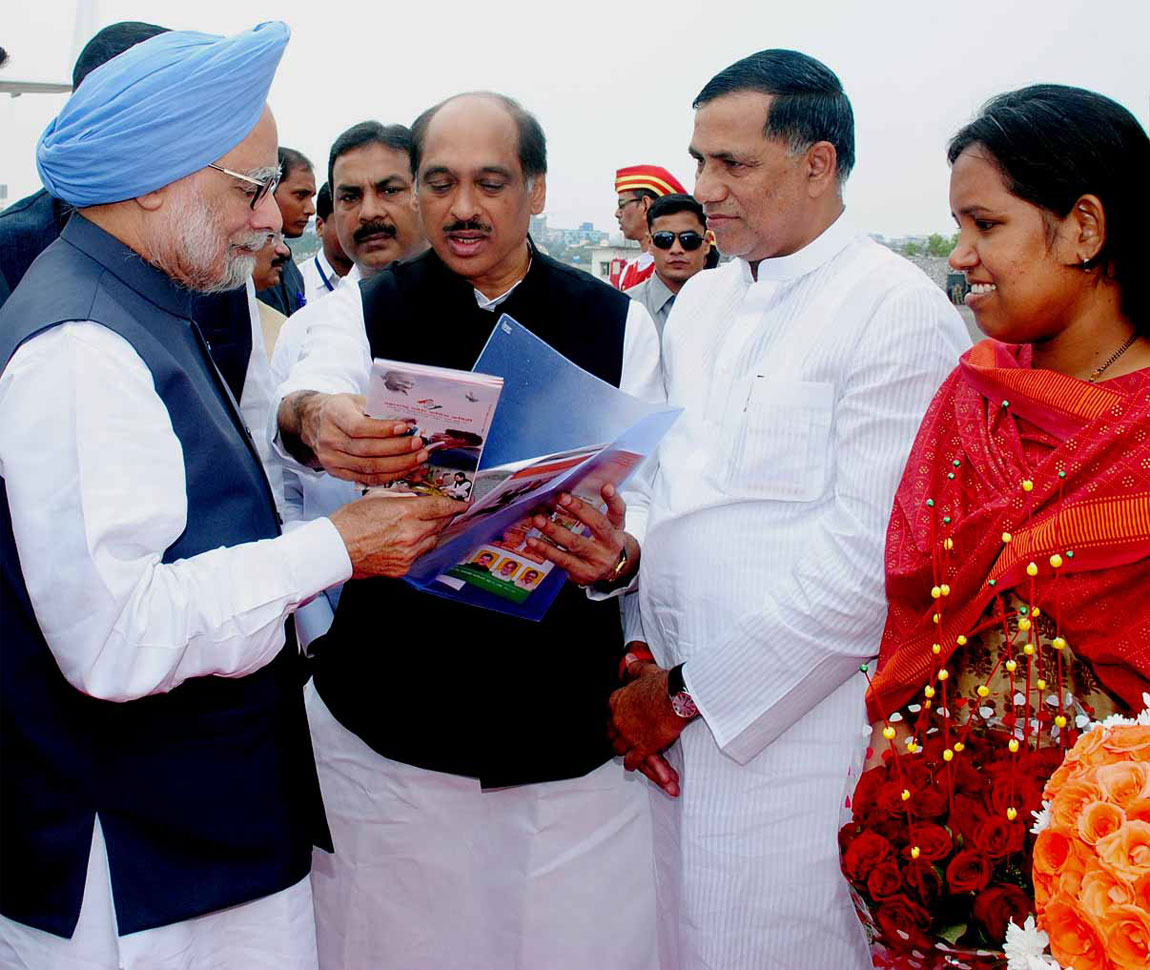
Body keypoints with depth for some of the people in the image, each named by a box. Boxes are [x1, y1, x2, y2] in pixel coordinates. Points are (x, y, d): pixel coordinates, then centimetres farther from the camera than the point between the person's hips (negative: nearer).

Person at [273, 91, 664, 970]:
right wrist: (314, 417, -41)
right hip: (387, 722, 0)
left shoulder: (616, 323, 6)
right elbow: (300, 401, -17)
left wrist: (617, 556, -21)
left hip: (569, 725, 1)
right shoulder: (364, 312, 5)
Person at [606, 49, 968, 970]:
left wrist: (691, 692, -12)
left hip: (793, 734, -6)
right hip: (671, 720, 6)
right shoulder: (699, 301, 13)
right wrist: (646, 661, 2)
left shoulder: (902, 312, -11)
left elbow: (871, 556, -17)